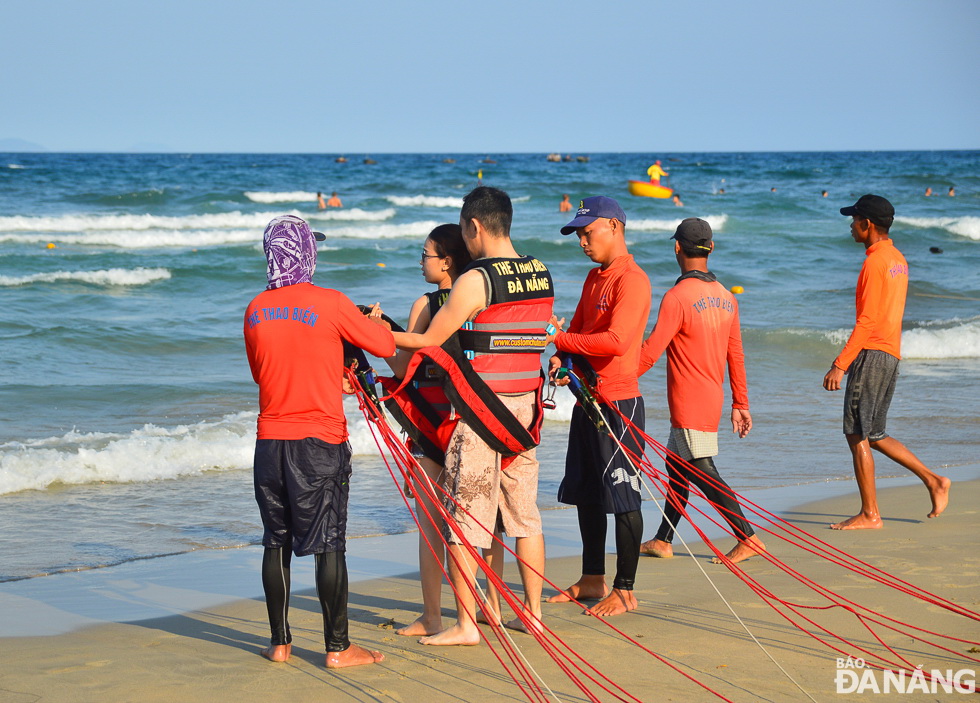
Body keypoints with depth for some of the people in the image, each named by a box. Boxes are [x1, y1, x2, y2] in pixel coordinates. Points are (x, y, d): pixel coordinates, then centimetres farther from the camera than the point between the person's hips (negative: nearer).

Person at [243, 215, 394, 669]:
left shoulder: (255, 311, 4)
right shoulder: (331, 304, -11)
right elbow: (387, 347, -4)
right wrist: (374, 321, 19)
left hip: (270, 441, 4)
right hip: (321, 443, -4)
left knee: (277, 543, 12)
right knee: (329, 545, 0)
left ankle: (280, 642, 16)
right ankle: (338, 648, 3)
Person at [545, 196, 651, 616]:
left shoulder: (632, 280, -15)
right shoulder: (595, 278, 15)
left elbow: (617, 341, -26)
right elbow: (578, 328, 18)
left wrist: (560, 340, -20)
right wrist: (563, 358, -4)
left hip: (618, 401, -10)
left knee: (621, 496, -4)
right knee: (585, 492, 15)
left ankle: (624, 592, 3)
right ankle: (592, 580, 26)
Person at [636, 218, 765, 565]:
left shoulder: (677, 297, -17)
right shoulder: (726, 297, 7)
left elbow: (649, 353, -19)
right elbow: (735, 355, 12)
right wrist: (740, 403, 18)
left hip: (689, 403, -8)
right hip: (712, 399, 8)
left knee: (702, 471, -6)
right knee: (676, 464, 16)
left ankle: (748, 538, -9)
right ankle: (663, 541, 22)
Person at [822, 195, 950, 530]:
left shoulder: (875, 263, -14)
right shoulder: (898, 259, 15)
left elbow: (867, 321, -20)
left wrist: (840, 365, -21)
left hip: (871, 353, -10)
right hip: (891, 355, 10)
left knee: (857, 434, -4)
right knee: (873, 436, 15)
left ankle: (869, 514, -2)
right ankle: (933, 481, 12)